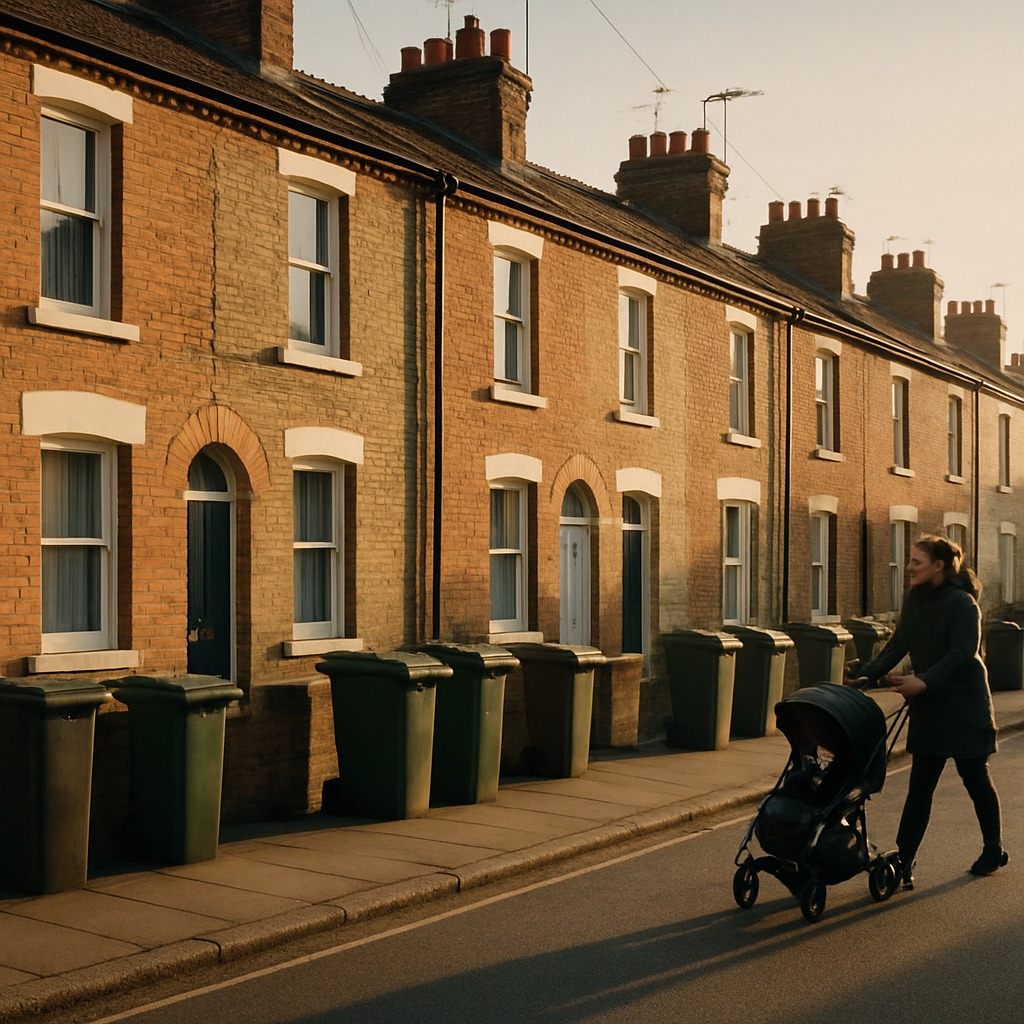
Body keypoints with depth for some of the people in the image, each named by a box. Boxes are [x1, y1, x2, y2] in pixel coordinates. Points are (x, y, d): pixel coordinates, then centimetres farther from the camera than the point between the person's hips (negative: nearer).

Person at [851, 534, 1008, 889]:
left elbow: (964, 653, -26)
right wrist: (865, 676, -4)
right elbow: (897, 647, 8)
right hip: (928, 707, 6)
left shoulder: (962, 604, -17)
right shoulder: (914, 600, 6)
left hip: (964, 705, -6)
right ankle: (903, 863, 0)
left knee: (977, 780, 9)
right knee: (920, 787, 2)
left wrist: (924, 682, -36)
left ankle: (994, 850, 29)